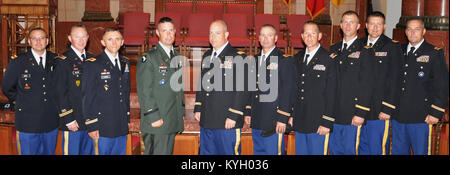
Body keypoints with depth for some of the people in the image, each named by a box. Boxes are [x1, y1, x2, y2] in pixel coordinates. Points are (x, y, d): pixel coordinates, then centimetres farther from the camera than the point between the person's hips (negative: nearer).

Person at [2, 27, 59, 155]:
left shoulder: (55, 61, 2)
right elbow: (7, 88, 7)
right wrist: (20, 102, 4)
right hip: (27, 125, -2)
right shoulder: (17, 62, -3)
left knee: (49, 152, 15)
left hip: (51, 123, 2)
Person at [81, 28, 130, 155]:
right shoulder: (92, 64, -7)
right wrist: (91, 126, -12)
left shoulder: (125, 63, 13)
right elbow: (87, 97, -9)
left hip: (122, 126, 6)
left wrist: (127, 118, 15)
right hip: (103, 127, -5)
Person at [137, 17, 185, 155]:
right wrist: (154, 117, -17)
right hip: (156, 122, -7)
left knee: (168, 152, 12)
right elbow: (144, 91, -12)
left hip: (173, 121, 7)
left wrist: (181, 112, 16)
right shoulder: (148, 58, -7)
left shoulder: (177, 57, 16)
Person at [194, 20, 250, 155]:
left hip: (227, 123, -7)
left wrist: (233, 116, -16)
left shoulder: (238, 57, -9)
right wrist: (198, 108, 14)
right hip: (206, 121, 7)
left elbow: (242, 90, -13)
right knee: (206, 151, 15)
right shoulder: (206, 57, 15)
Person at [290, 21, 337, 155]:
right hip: (299, 122, 5)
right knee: (300, 152, 12)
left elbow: (331, 94, -9)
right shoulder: (297, 59, 11)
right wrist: (290, 114, 10)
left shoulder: (328, 60, -6)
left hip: (318, 124, -5)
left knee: (317, 152, 2)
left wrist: (327, 122, -13)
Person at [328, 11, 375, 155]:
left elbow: (366, 85, -9)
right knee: (334, 150, 13)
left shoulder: (364, 51, -3)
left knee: (350, 150, 2)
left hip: (352, 115, -5)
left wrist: (361, 113, -15)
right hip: (333, 113, 5)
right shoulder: (333, 50, 13)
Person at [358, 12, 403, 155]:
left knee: (378, 150, 0)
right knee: (362, 149, 13)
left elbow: (394, 80, -7)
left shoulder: (392, 47, -2)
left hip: (380, 111, -4)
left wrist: (388, 109, -13)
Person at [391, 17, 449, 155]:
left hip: (421, 118, -4)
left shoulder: (434, 53, -2)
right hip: (398, 116, 5)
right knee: (398, 151, 13)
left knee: (421, 151, 4)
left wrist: (436, 113, -13)